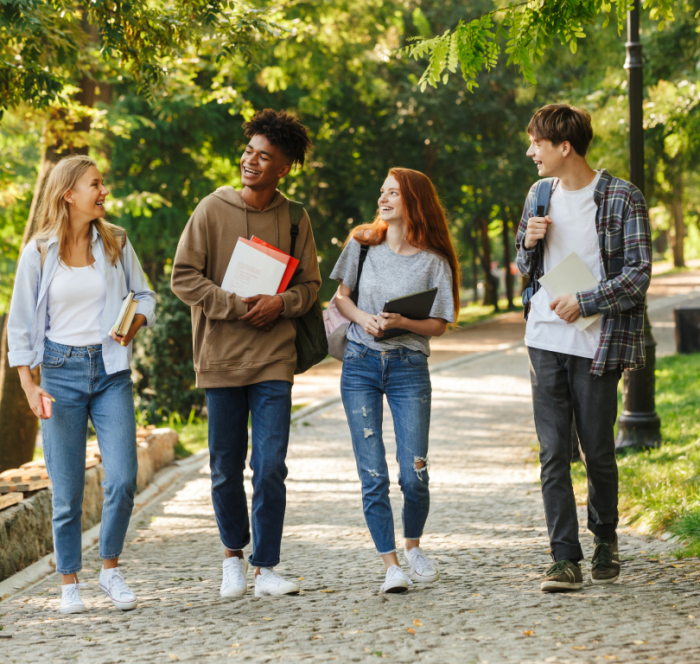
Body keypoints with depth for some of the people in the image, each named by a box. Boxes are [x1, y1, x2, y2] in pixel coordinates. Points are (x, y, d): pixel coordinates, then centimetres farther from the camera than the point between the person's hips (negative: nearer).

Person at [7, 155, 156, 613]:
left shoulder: (116, 243, 5)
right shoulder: (38, 254, -1)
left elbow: (144, 295, 14)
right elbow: (20, 325, 3)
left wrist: (135, 322, -9)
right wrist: (29, 387, -4)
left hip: (111, 370, 2)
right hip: (62, 371, -1)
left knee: (123, 480, -10)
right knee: (67, 490, 0)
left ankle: (111, 569, 10)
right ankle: (70, 583, 14)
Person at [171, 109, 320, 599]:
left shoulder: (294, 219, 4)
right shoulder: (213, 209, -1)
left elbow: (310, 285, 11)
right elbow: (184, 278, -3)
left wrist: (281, 304, -11)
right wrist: (237, 306, -12)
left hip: (274, 360, 0)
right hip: (221, 358, 0)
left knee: (271, 467, -5)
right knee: (226, 469, 8)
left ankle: (266, 567, 5)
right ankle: (234, 556, 28)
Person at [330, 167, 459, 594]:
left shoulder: (434, 261, 0)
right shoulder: (362, 244, 6)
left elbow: (439, 325, 1)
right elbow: (341, 296, 13)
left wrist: (402, 323, -17)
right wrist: (362, 318, -7)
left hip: (409, 368, -1)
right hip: (360, 363, 1)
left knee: (414, 474, -5)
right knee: (373, 475, -4)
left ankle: (413, 546, 23)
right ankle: (390, 565, 4)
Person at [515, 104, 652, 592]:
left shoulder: (622, 198, -6)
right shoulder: (540, 195, 12)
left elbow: (638, 274, -8)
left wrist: (585, 303, -17)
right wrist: (530, 243, -1)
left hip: (597, 343, -4)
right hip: (545, 339, 4)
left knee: (598, 451, 4)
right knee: (554, 453, -3)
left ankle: (606, 539, 28)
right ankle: (565, 560, -2)